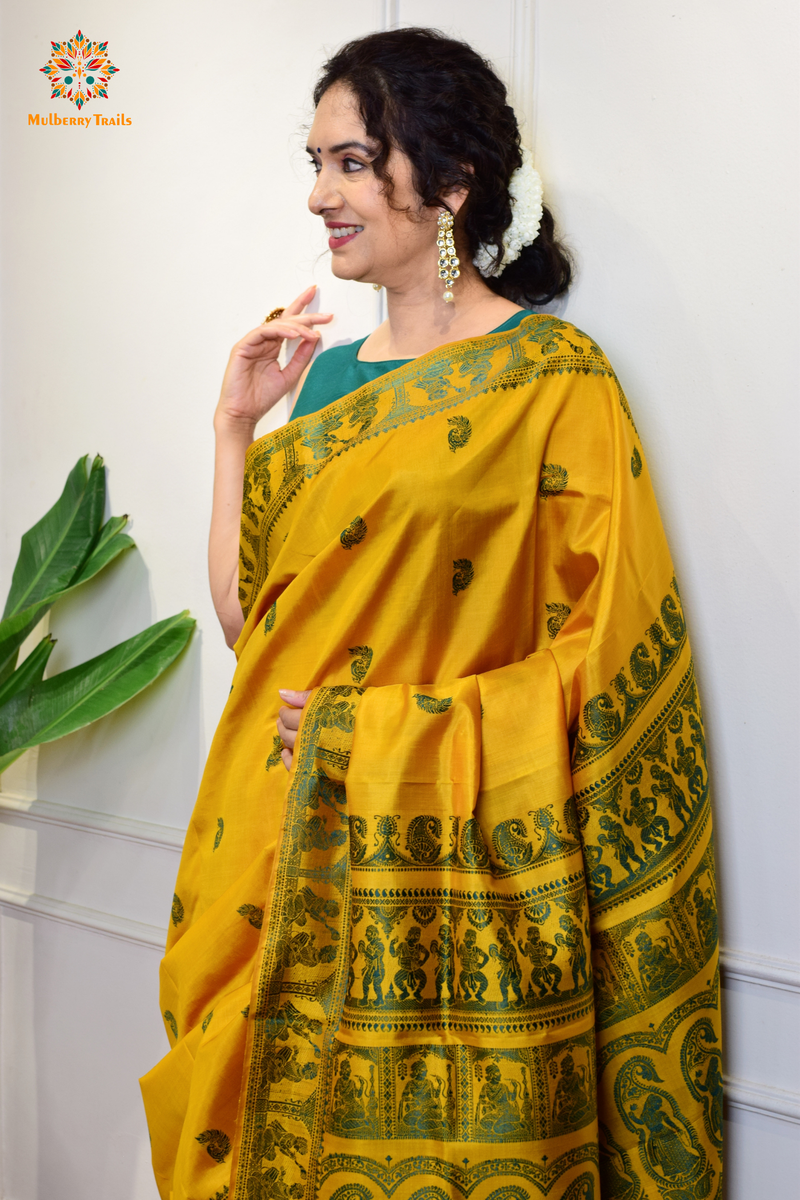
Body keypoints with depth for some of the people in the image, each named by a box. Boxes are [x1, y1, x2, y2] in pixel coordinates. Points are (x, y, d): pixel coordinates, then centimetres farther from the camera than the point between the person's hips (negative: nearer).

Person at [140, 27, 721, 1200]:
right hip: (295, 862, 6)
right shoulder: (330, 375, 11)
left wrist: (388, 729, -16)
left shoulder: (553, 375, -8)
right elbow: (248, 618, 9)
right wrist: (237, 426, 2)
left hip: (450, 876, -6)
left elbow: (611, 647, -12)